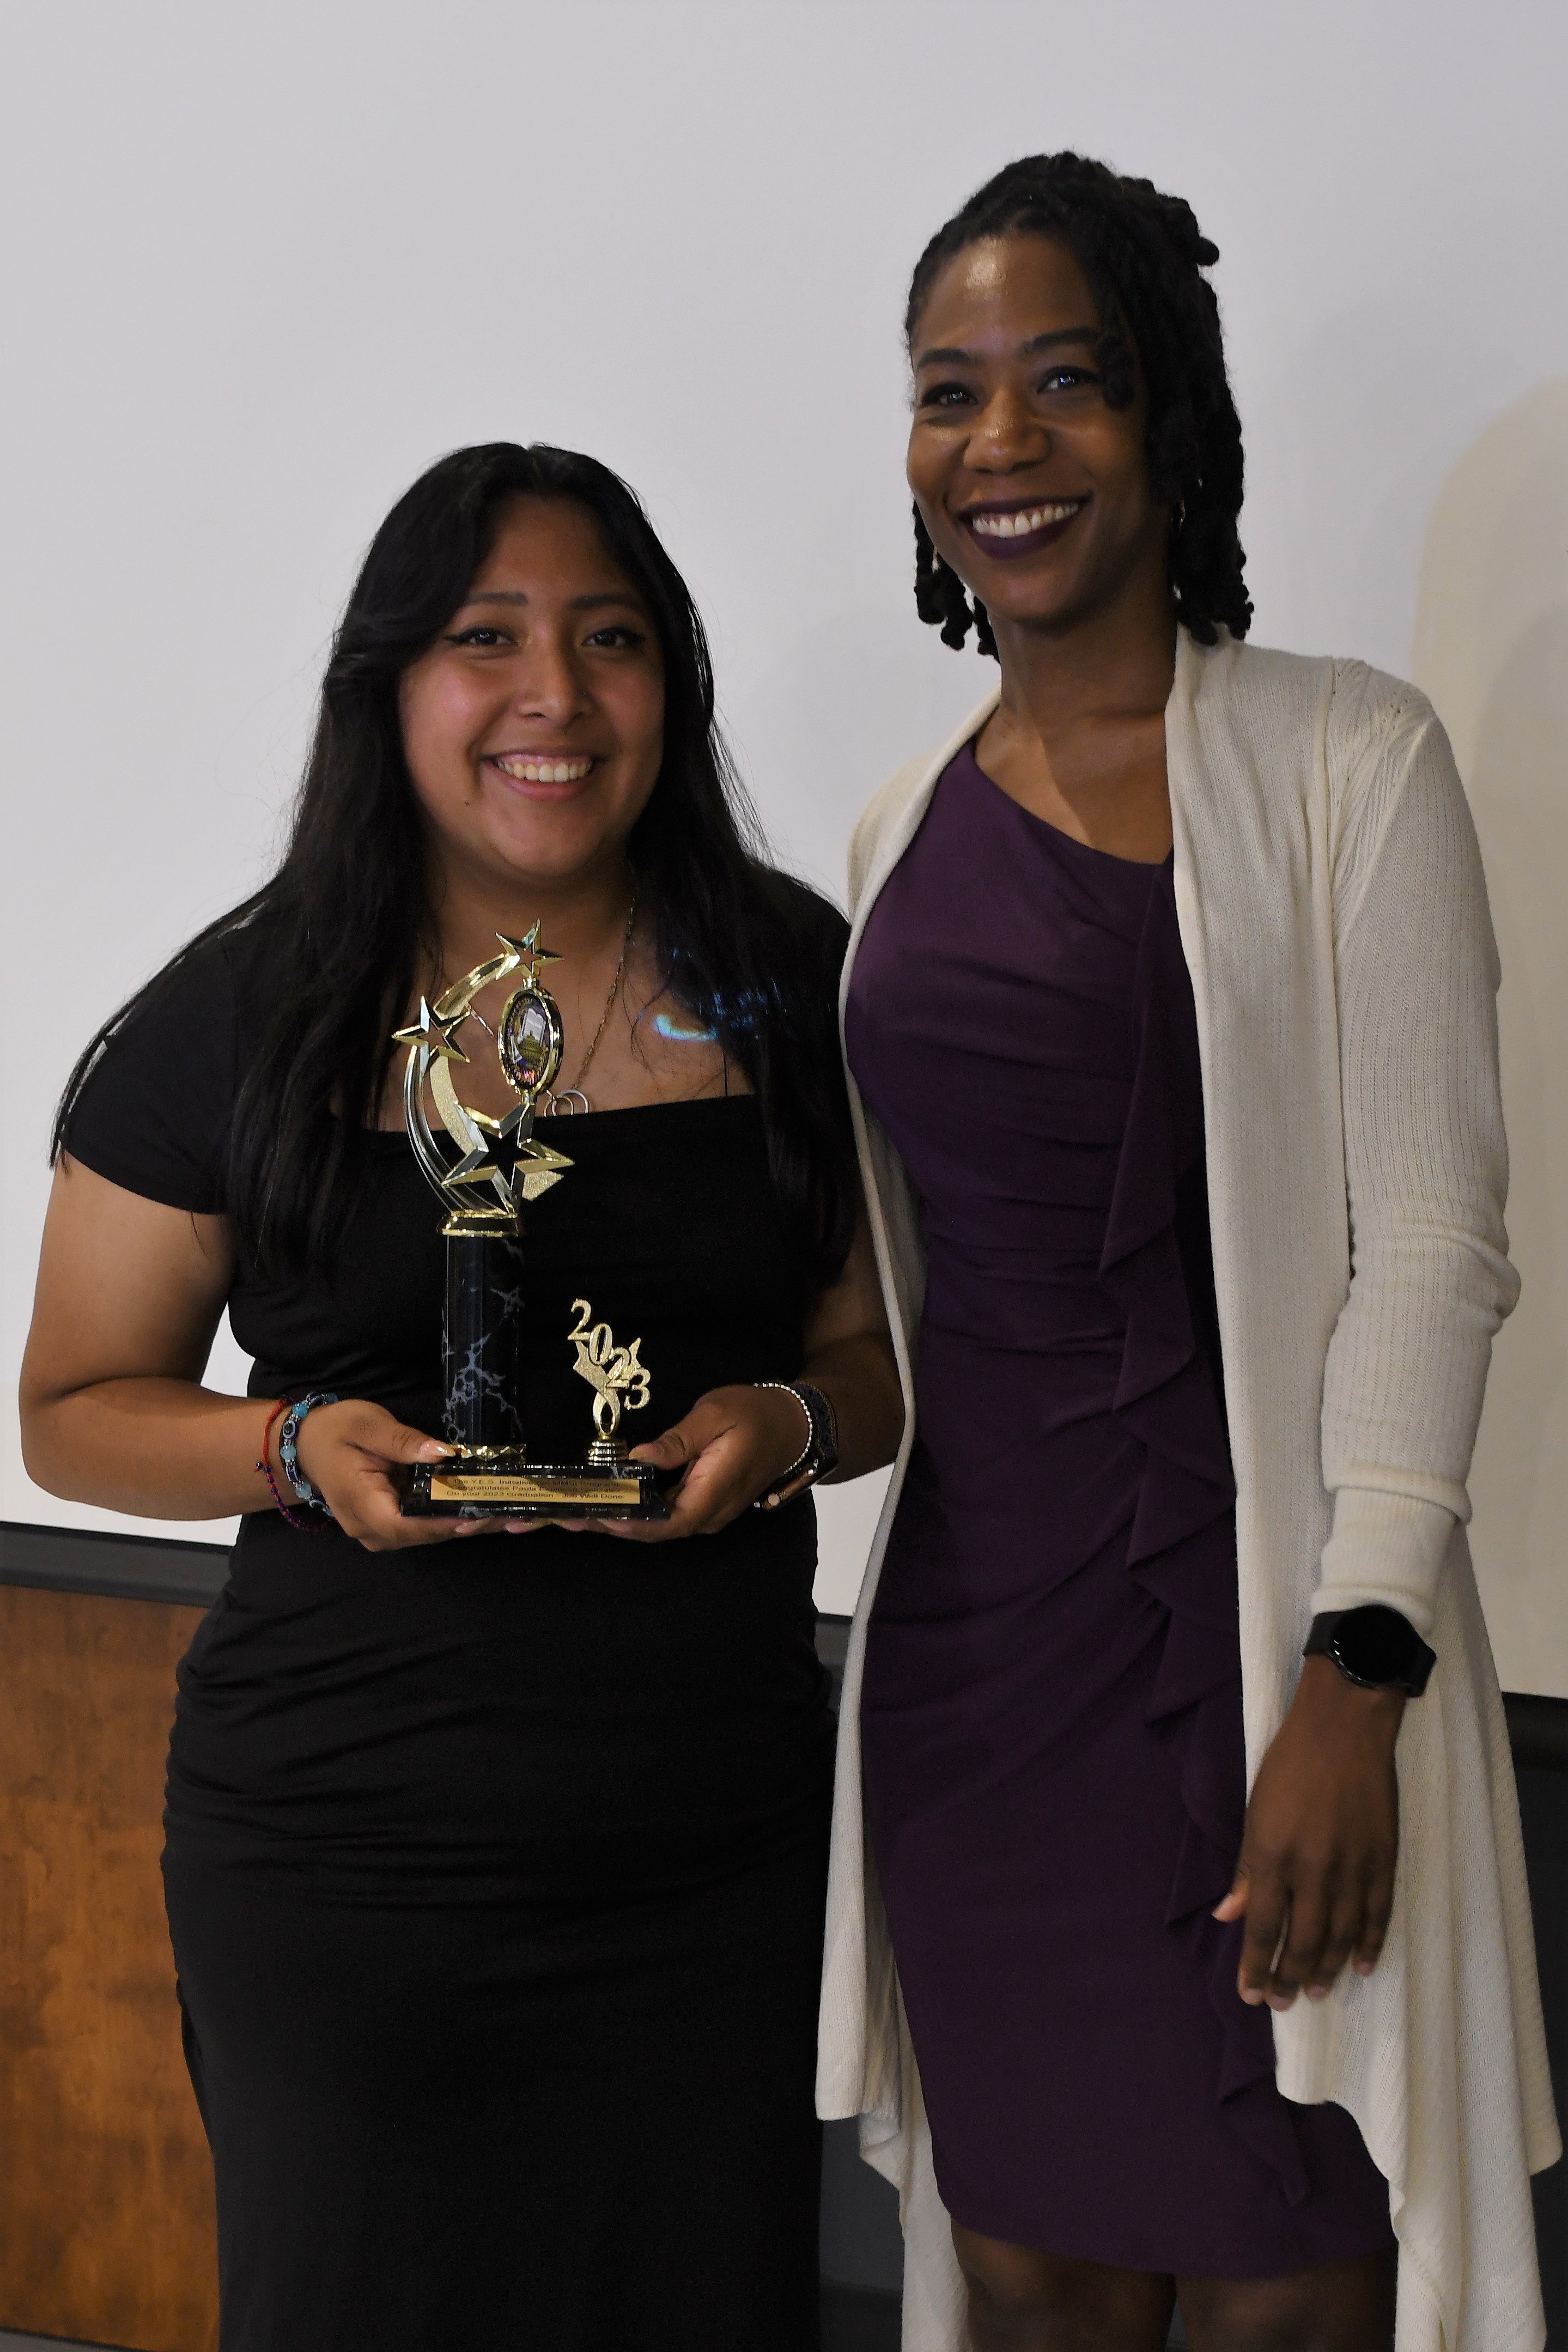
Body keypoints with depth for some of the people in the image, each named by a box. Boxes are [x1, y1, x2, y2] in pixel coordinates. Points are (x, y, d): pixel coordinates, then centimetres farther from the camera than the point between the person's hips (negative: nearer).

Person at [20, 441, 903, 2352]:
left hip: (725, 1855, 2)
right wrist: (299, 1447, -14)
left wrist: (790, 1420, -10)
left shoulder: (790, 986, 4)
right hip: (346, 1853, -2)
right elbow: (77, 1410, 5)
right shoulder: (236, 1022, -2)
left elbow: (890, 1345, 12)